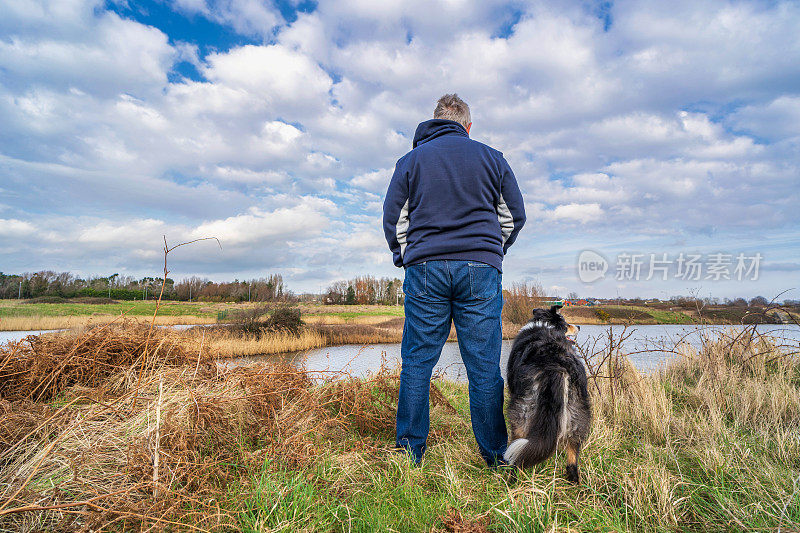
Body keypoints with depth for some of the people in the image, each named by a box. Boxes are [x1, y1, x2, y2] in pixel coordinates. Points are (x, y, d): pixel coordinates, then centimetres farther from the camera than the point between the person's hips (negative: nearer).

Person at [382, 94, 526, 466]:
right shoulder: (491, 158, 12)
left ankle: (409, 452, 12)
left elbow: (394, 218, 8)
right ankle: (496, 456, 13)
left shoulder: (411, 160, 11)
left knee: (417, 362, 6)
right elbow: (514, 215, 13)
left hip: (425, 269, 0)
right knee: (484, 365, 4)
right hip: (481, 269, 1)